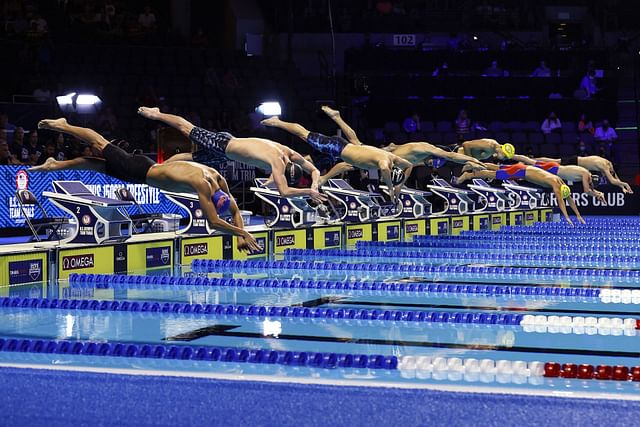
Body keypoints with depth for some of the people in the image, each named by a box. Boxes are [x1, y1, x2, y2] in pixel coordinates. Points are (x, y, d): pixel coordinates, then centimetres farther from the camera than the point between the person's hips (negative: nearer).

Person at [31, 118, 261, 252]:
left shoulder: (218, 179, -13)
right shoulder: (202, 185, -35)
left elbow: (235, 209, -1)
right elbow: (214, 222, -36)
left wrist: (240, 235, -12)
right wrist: (242, 232, -33)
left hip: (148, 167, 6)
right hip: (139, 172, -6)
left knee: (97, 164, 21)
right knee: (100, 147, 14)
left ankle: (55, 164, 39)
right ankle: (62, 126, 33)